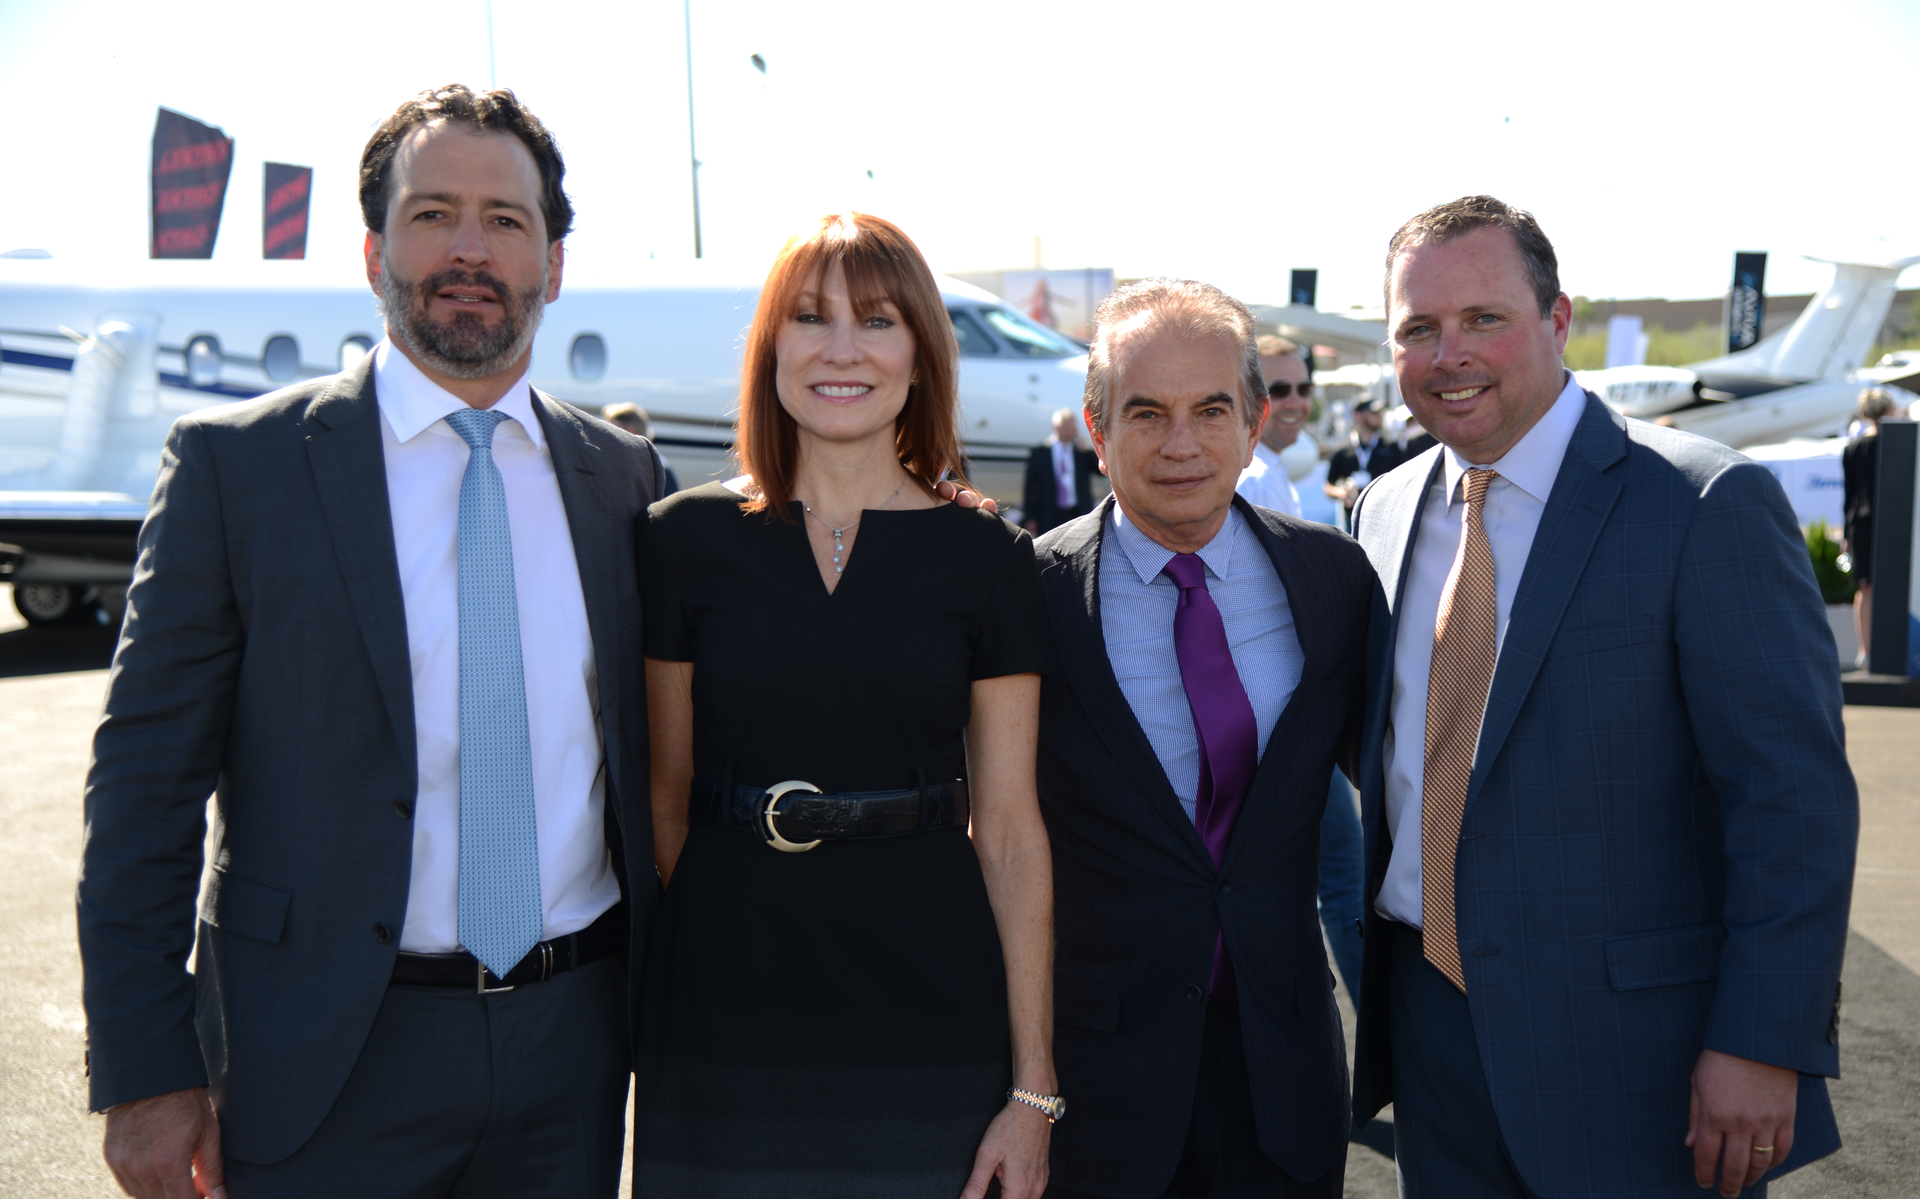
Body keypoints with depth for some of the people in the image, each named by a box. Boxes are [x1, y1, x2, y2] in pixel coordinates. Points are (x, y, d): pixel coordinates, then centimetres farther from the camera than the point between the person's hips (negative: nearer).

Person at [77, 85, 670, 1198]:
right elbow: (145, 783, -5)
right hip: (326, 1065, -2)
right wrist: (147, 1073, -8)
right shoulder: (234, 461, -5)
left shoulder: (626, 478, 4)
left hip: (575, 1049, 3)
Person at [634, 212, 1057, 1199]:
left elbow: (1010, 826, -1)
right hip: (723, 1024, 0)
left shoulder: (987, 558, 0)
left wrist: (1033, 1090, -3)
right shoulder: (686, 539, 1)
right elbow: (664, 794, 5)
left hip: (932, 1026, 0)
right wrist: (659, 994, 0)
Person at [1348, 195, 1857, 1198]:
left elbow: (1795, 799, -14)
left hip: (1634, 1054, -5)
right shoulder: (1385, 512, 6)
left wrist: (1763, 1044, -17)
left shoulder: (1707, 507, -12)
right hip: (1429, 1015, 5)